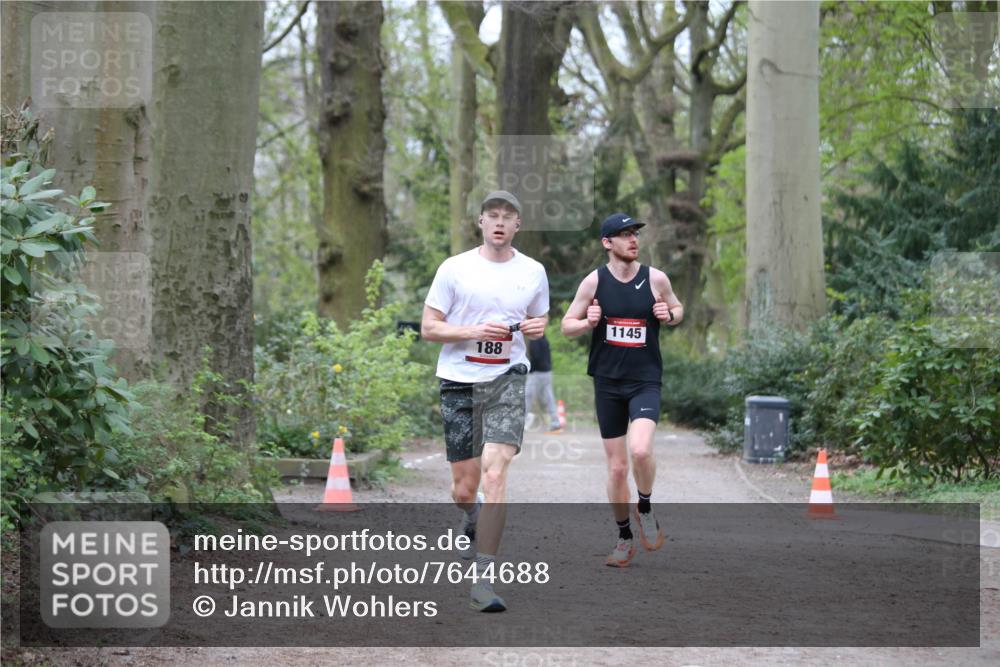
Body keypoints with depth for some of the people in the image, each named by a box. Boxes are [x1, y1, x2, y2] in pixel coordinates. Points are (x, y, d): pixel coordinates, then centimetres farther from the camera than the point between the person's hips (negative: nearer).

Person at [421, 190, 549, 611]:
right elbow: (428, 327, 0)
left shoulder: (533, 272, 7)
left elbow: (540, 318, 22)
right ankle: (474, 520, 44)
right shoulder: (454, 269, -1)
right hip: (459, 381, 0)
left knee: (494, 470, -20)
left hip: (507, 379, 0)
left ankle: (483, 576, -18)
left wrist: (537, 326, -2)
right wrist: (474, 331, -16)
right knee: (464, 488, 5)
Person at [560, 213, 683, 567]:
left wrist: (670, 315, -7)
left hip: (645, 381, -1)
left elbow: (678, 308, 16)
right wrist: (588, 322, -15)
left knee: (640, 451, -24)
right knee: (617, 467, 6)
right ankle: (624, 538, 22)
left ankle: (645, 508, 4)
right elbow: (567, 325, 6)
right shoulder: (594, 281, -2)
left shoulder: (656, 279, -1)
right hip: (607, 382, 1)